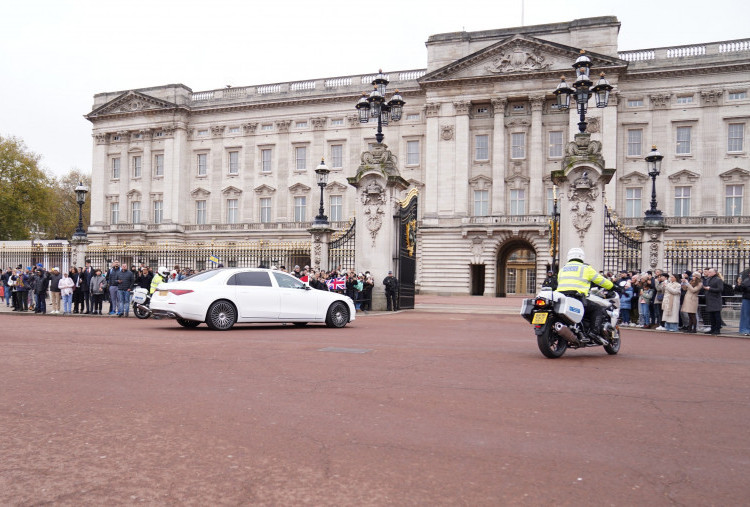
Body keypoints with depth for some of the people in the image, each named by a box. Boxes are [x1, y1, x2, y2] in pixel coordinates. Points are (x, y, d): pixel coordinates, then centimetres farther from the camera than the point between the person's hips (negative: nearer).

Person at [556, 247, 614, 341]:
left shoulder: (562, 269, 26)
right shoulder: (585, 268, 12)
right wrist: (613, 287, 32)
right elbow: (601, 280, 17)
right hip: (576, 298, -6)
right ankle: (594, 331, -11)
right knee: (598, 309, 5)